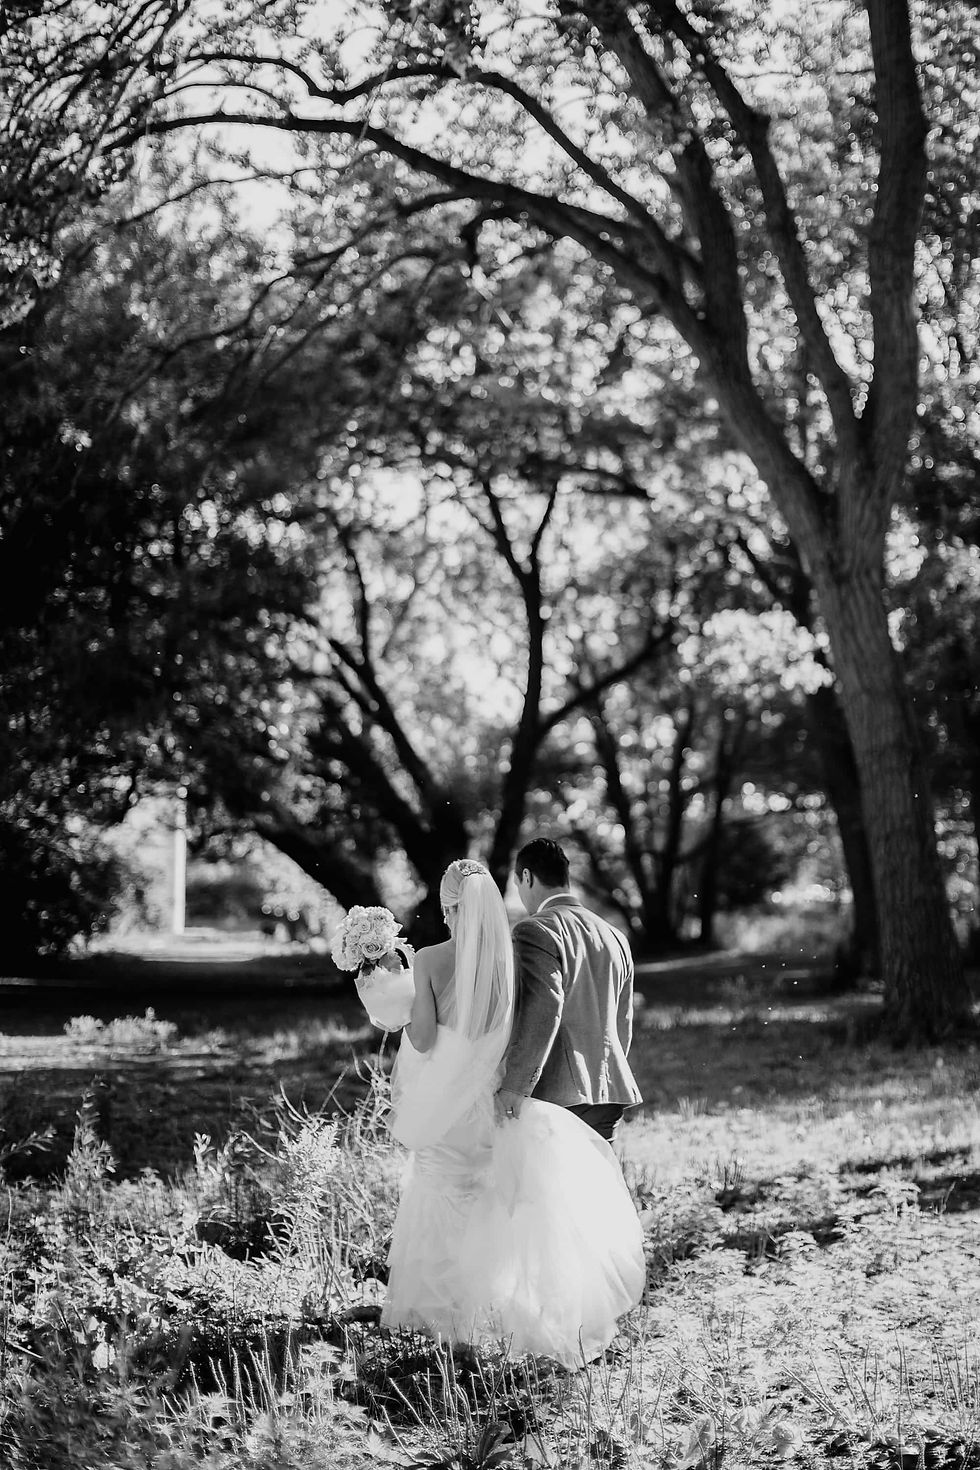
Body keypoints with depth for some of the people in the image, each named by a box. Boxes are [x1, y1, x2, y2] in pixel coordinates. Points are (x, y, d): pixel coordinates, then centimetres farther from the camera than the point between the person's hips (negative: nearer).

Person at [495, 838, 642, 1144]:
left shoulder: (534, 930, -7)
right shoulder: (614, 937, 17)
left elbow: (543, 1008, -20)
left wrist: (514, 1085, -22)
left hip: (558, 1095, -7)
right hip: (610, 1096, 7)